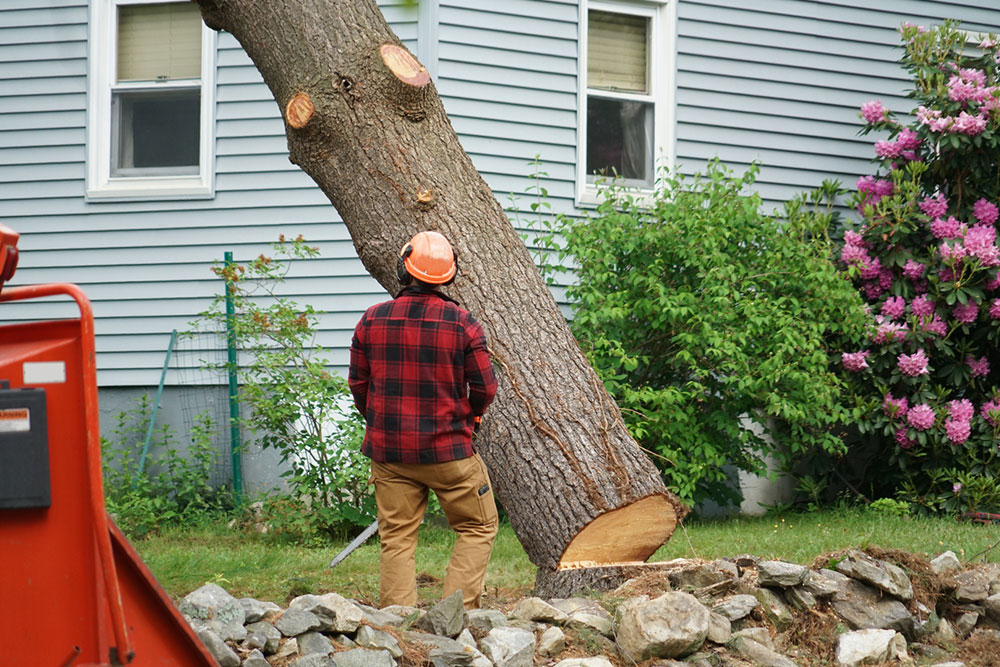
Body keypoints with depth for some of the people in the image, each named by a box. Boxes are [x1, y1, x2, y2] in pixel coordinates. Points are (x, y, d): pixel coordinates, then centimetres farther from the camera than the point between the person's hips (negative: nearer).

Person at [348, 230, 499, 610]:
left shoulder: (372, 321, -2)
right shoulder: (461, 322, -9)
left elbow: (358, 385, 6)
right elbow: (485, 388, -4)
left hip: (388, 450, 3)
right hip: (448, 450, -2)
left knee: (397, 540, 8)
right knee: (478, 529, 12)